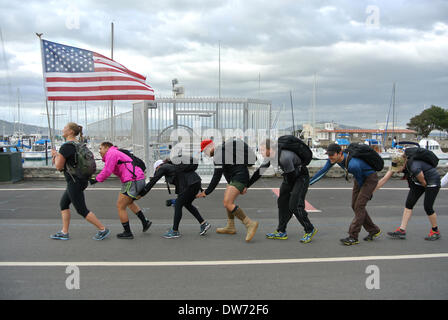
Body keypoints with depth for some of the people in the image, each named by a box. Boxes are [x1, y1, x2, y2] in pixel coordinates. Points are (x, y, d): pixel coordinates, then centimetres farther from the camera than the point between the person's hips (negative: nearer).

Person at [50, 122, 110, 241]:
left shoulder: (66, 146, -18)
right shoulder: (78, 144, 10)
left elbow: (59, 166, -14)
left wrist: (55, 155, 2)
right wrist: (57, 157, 13)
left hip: (75, 182, -10)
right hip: (82, 179, 10)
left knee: (82, 210, -1)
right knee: (63, 204, 18)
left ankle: (103, 229, 4)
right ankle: (64, 233, 23)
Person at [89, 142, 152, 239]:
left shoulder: (111, 153, -4)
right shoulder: (117, 153, 25)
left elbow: (107, 171, -12)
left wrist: (96, 180, -2)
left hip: (132, 182, -10)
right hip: (140, 180, 10)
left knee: (120, 207, 3)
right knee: (129, 202, 31)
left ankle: (127, 233, 12)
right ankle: (145, 222, 31)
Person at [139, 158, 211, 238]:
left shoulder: (162, 168, 6)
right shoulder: (172, 165, 28)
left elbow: (152, 182, 6)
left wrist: (141, 194, 13)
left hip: (190, 183, -9)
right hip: (196, 181, 9)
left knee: (178, 205, 3)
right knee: (187, 204, 23)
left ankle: (175, 231, 13)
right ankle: (203, 224, 22)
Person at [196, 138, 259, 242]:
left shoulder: (218, 155, -15)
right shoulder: (222, 149, 17)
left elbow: (217, 176, -20)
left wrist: (206, 192, -13)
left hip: (239, 178, -11)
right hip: (235, 178, 11)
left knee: (227, 203, -20)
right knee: (228, 200, 22)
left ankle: (250, 224, -17)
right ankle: (230, 227, 32)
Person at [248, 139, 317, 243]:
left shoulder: (285, 157, -34)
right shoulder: (270, 156, -5)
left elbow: (290, 176, -24)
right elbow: (259, 172, 4)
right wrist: (247, 185, 7)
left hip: (301, 177, -9)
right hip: (289, 178, 9)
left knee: (295, 205, -14)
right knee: (282, 202, 7)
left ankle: (310, 230, 4)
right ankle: (281, 232, 17)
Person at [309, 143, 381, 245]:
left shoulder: (353, 165, -39)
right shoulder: (334, 158, -18)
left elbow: (360, 181, -21)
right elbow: (323, 171, -8)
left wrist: (366, 194, -3)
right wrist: (308, 183, -8)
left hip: (370, 178, -8)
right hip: (360, 178, 8)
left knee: (359, 205, -14)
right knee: (355, 206, 6)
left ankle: (353, 237, -10)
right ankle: (374, 231, 20)